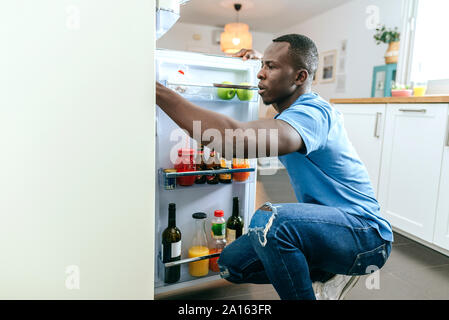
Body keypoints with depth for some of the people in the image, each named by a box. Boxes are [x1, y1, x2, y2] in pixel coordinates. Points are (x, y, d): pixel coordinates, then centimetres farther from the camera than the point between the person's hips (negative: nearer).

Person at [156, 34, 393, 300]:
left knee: (268, 219, -38)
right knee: (231, 263, 0)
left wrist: (159, 91, -38)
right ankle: (327, 275, 8)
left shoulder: (312, 113, -24)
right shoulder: (295, 107, 6)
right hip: (321, 226, 9)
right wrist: (261, 60, 13)